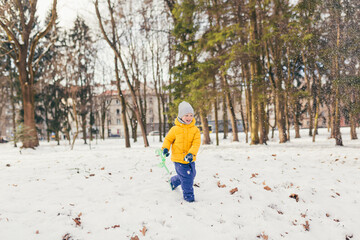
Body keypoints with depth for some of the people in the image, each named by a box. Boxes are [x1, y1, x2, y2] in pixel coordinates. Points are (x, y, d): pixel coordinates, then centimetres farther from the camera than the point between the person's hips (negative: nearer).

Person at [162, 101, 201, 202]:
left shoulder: (195, 130, -2)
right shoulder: (175, 129, -5)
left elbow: (196, 143, -10)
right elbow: (168, 139, 6)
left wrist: (191, 153, -25)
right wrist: (165, 148, -13)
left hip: (190, 159, 4)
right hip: (178, 158, -4)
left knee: (191, 175, 18)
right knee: (186, 177, -7)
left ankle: (174, 181, 46)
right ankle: (188, 195, 11)